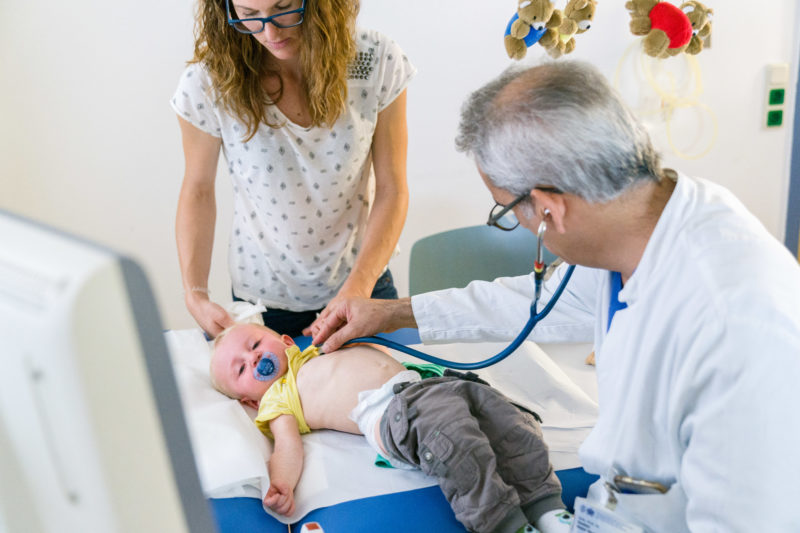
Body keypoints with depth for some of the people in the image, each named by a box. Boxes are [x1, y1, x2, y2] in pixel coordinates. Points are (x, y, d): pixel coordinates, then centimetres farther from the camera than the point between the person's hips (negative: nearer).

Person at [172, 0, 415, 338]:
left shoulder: (378, 62, -16)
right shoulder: (208, 84, -17)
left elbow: (392, 188, -12)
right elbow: (198, 190, -3)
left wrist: (358, 288, -22)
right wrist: (195, 294, -13)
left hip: (363, 284, 1)